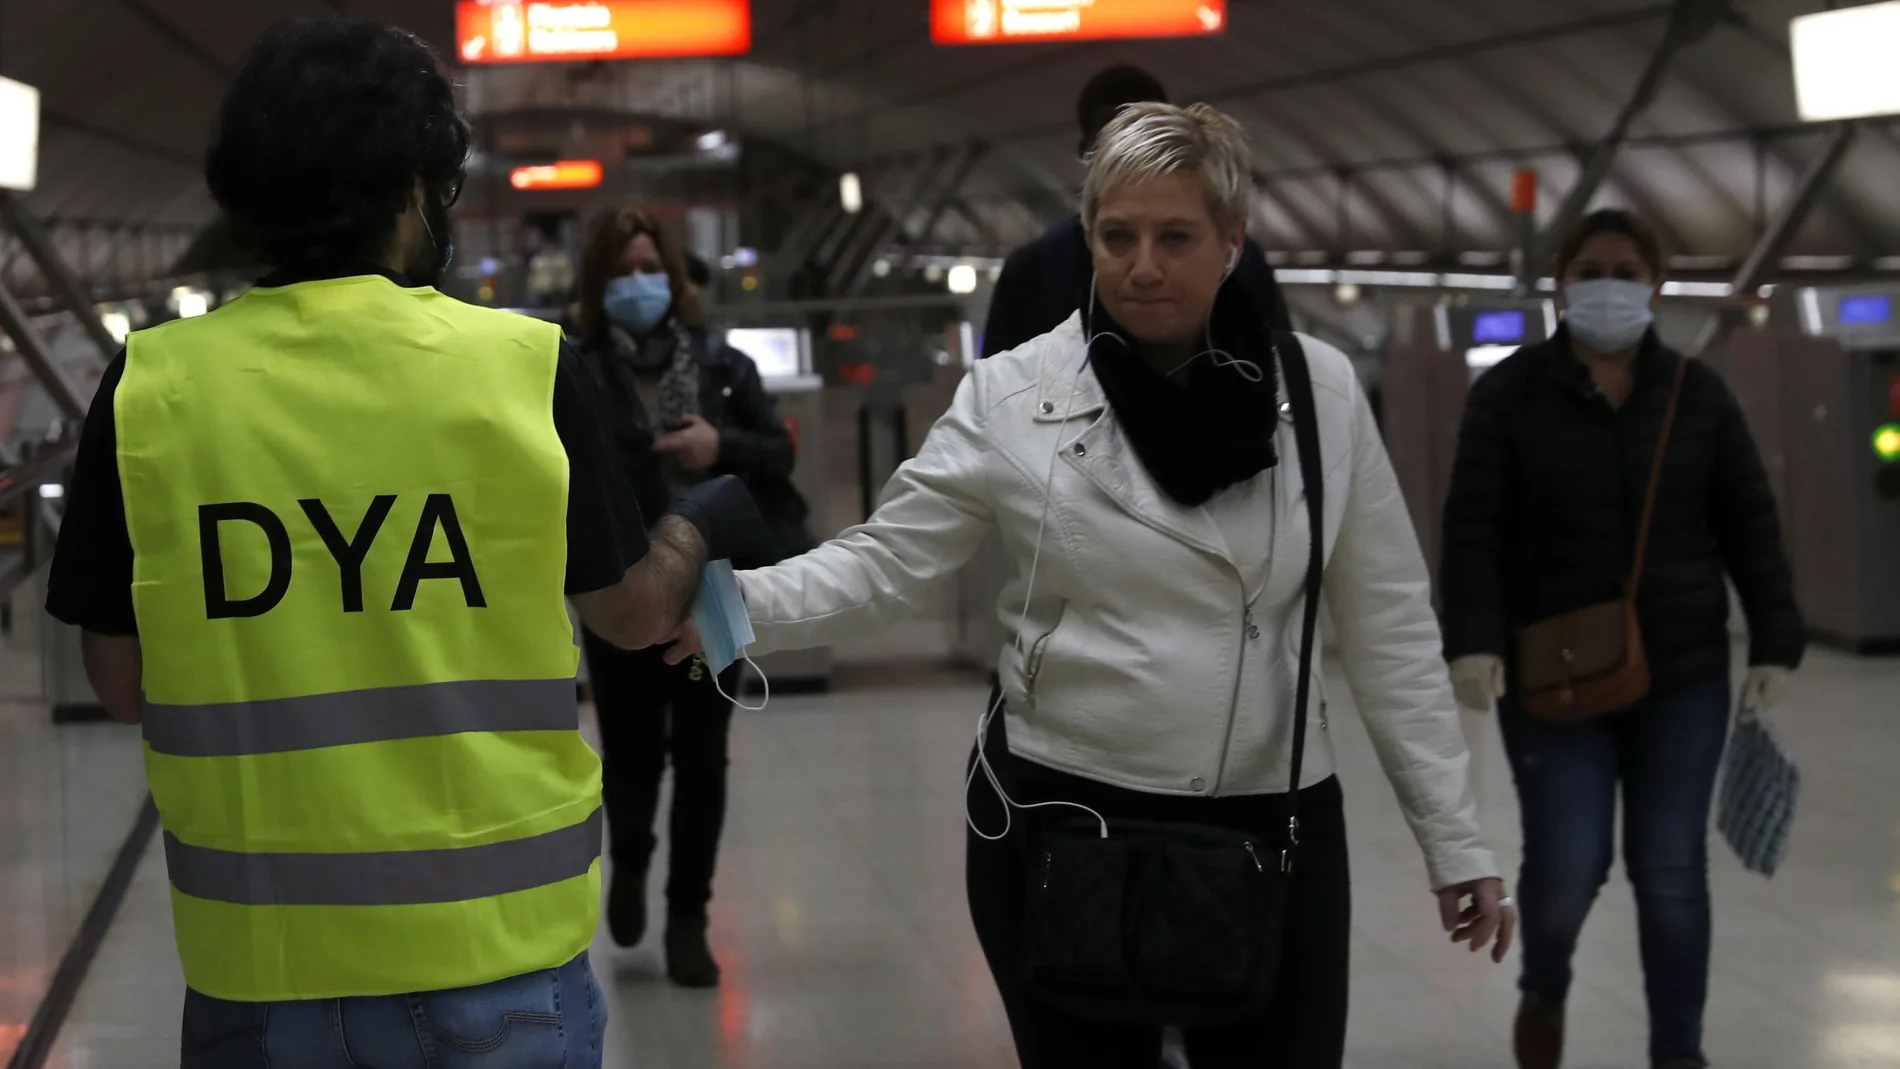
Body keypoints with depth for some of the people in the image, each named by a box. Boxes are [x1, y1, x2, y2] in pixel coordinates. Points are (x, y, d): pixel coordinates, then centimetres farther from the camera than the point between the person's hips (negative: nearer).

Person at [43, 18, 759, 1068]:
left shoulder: (148, 388, -6)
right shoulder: (525, 366, -8)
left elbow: (122, 681, 2)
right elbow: (636, 612, 5)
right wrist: (702, 520, 25)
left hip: (256, 965, 1)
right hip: (493, 944, -1)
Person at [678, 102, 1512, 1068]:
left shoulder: (1320, 392, -2)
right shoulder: (1011, 395, -6)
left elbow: (1389, 630, 2)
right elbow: (881, 566, -7)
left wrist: (1452, 836, 2)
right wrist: (733, 601, -25)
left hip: (1273, 831, 1)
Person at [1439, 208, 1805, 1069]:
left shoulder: (1698, 394, 4)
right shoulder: (1510, 394, -3)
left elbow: (1748, 524, 5)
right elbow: (1474, 528, -8)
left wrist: (1776, 641, -2)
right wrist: (1472, 642, -20)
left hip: (1682, 675, 2)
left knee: (1672, 873, 4)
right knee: (1567, 865, -5)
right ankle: (1544, 988, 29)